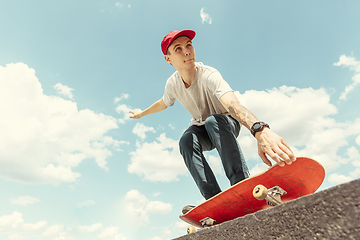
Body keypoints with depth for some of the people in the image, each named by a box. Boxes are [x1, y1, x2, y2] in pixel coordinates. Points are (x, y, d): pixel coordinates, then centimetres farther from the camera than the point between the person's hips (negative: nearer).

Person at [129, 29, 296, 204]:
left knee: (213, 121, -39)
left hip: (227, 125, -3)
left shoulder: (209, 75, -30)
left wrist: (260, 130, -69)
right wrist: (142, 113, 26)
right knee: (186, 140, -30)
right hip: (202, 129, 4)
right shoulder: (172, 84, -13)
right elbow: (163, 103, 11)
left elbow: (233, 104, -50)